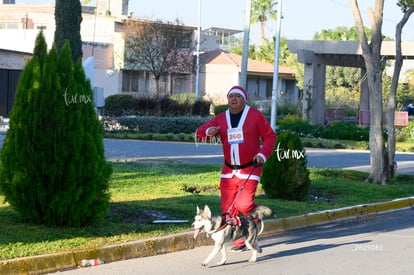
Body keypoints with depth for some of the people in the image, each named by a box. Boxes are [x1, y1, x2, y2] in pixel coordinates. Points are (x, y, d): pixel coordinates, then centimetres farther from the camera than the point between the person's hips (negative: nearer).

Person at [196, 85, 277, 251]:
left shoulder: (255, 115, -4)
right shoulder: (221, 119, 5)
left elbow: (270, 136, -1)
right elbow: (199, 133, 0)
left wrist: (263, 154, -17)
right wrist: (208, 131, -24)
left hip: (250, 169, -4)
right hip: (229, 170, 4)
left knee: (243, 203, -16)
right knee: (227, 206, -1)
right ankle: (240, 239, 14)